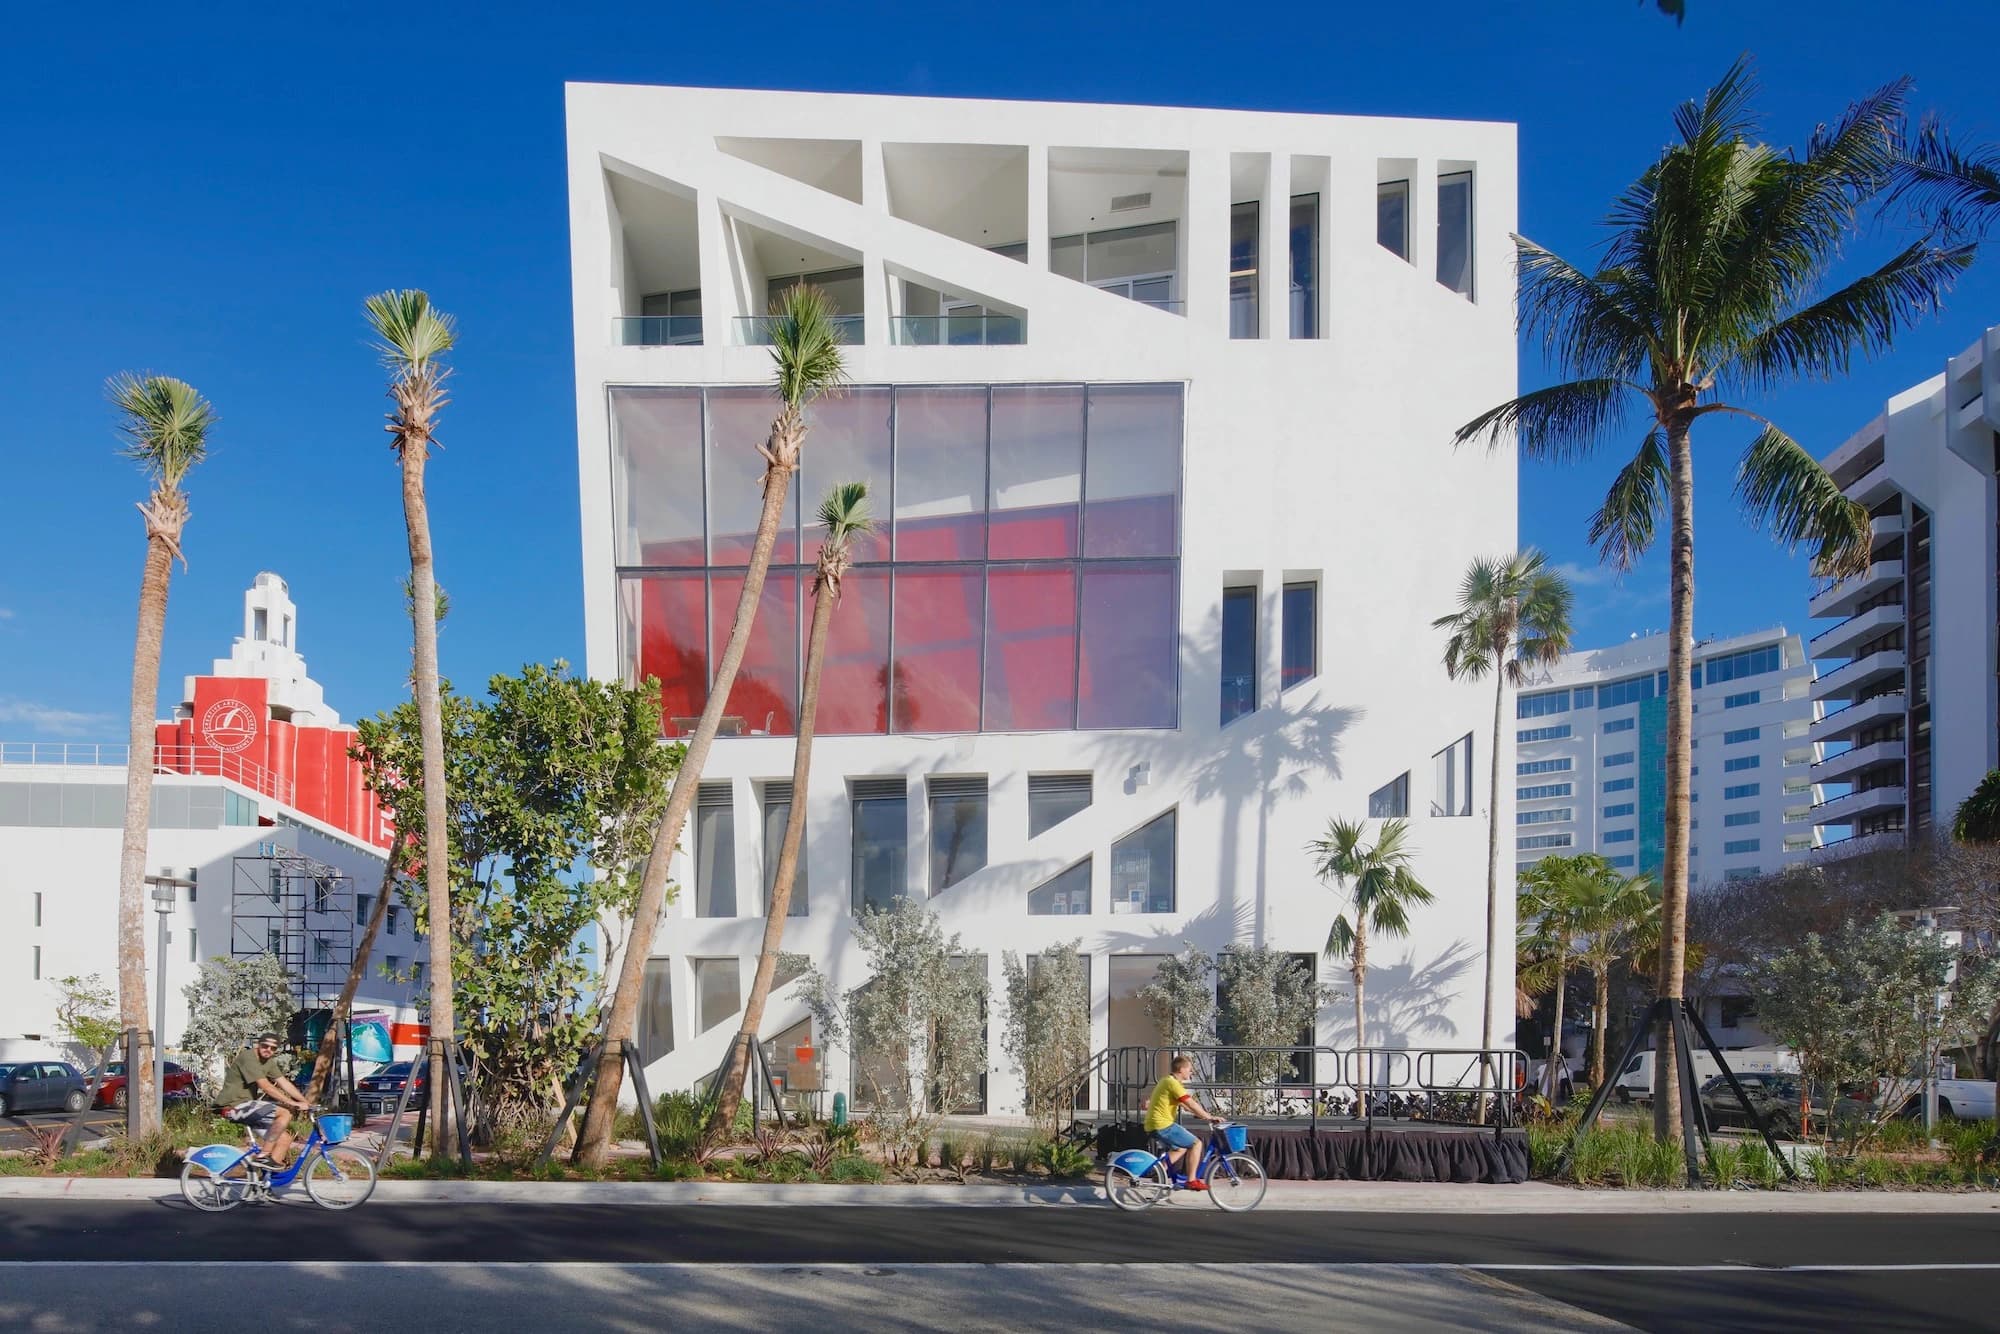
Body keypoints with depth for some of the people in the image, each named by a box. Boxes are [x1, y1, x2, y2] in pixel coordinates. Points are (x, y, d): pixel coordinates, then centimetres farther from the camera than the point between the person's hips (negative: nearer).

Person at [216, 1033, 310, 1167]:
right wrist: (293, 1103, -25)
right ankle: (263, 1155, -17)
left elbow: (285, 1084, 8)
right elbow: (266, 1087, -24)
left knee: (285, 1139, 0)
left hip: (247, 1106, 9)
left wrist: (306, 1102, -2)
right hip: (236, 1106, -9)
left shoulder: (269, 1063, 12)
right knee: (285, 1114, -22)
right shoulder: (247, 1057, -17)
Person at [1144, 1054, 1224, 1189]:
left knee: (1181, 1147, 26)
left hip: (1152, 1125, 10)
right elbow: (1192, 1105, -19)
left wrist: (1205, 1114, 23)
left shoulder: (1166, 1081, 18)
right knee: (1196, 1143, -6)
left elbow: (1184, 1104, 26)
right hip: (1163, 1125, -10)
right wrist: (1210, 1117, -11)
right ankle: (1191, 1181, -3)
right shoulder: (1173, 1083, -15)